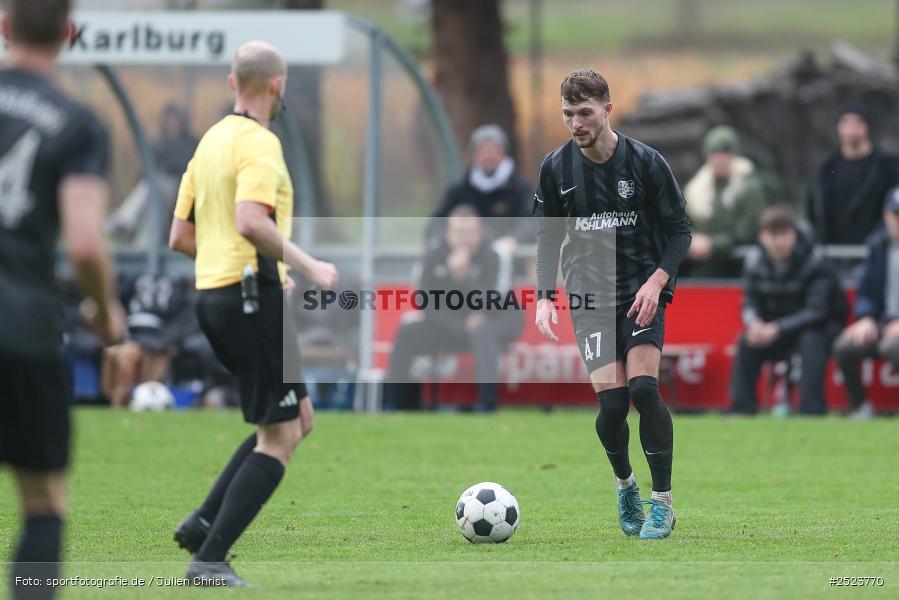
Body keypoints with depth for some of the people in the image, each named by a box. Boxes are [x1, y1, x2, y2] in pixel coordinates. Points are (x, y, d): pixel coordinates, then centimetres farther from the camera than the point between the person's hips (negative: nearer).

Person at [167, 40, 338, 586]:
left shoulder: (210, 141, 16)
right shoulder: (260, 143, -12)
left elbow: (180, 237, 18)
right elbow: (251, 222, -27)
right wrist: (309, 266, -18)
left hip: (213, 293, 9)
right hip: (254, 294, -9)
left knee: (298, 420, 17)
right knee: (279, 438, -4)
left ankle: (205, 522, 8)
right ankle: (210, 559, -9)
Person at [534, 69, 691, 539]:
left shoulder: (645, 162, -5)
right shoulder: (556, 168, 2)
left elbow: (679, 230, 0)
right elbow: (548, 237, 13)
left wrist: (657, 281, -14)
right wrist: (544, 297, 1)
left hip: (642, 291, -2)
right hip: (590, 295, 2)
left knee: (643, 387, -20)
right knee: (611, 399, -12)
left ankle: (662, 502, -7)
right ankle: (624, 484, 19)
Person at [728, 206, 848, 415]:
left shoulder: (814, 260, -23)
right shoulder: (756, 261, -9)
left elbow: (816, 311, -26)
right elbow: (750, 303, -2)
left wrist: (777, 329, -35)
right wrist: (754, 322, -27)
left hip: (823, 323, -4)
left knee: (811, 341, -36)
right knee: (747, 343, -21)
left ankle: (811, 411, -36)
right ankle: (742, 410, -18)